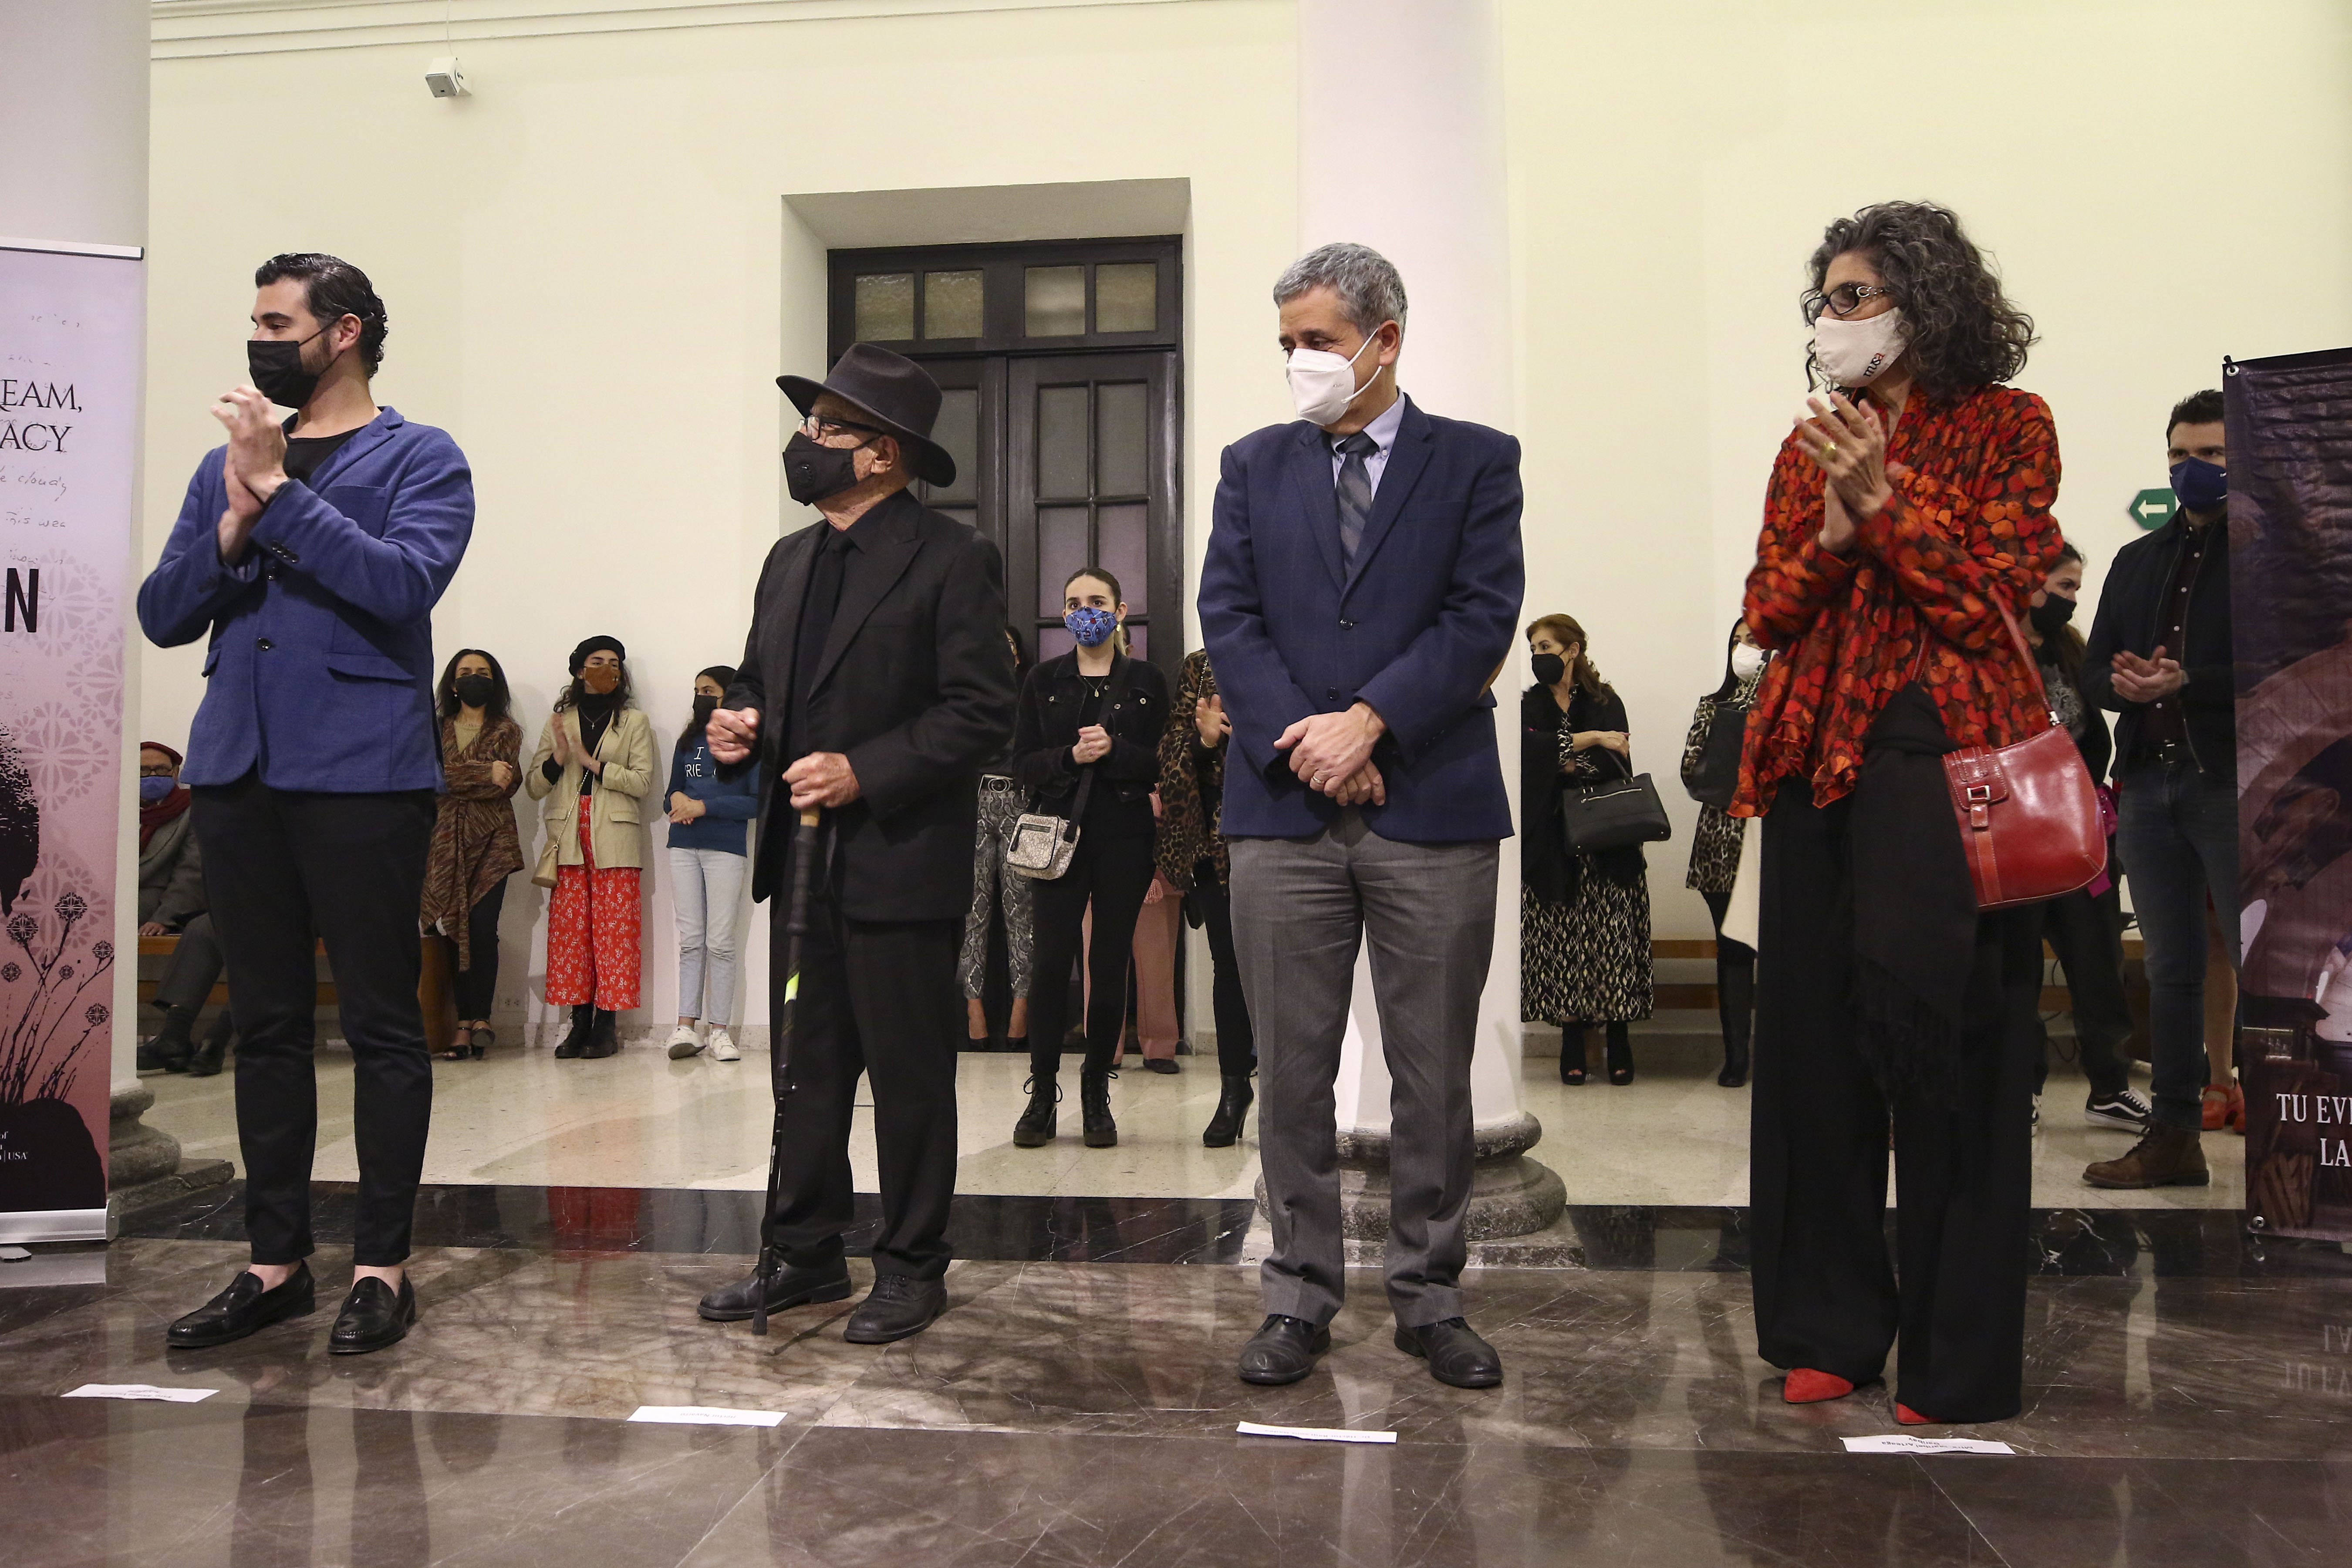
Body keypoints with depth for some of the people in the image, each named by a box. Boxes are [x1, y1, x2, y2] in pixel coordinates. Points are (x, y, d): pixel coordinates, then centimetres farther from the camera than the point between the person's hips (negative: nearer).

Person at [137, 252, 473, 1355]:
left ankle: (382, 1268, 9)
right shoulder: (226, 462, 17)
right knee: (265, 1022, 11)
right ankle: (276, 1262, 21)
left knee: (382, 1024, 0)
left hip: (362, 773, -5)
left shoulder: (419, 459, 2)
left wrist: (279, 491, -13)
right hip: (237, 770, 6)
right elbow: (162, 618, 10)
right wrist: (232, 525, -6)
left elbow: (405, 581, -16)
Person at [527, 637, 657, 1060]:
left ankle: (607, 1024, -3)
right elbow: (535, 786, 12)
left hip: (615, 838, -2)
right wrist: (558, 758, -7)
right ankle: (581, 1022, 1)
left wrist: (594, 763, -10)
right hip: (567, 838, 2)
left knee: (614, 929, -6)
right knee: (569, 929, -3)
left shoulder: (635, 721, 10)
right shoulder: (558, 722, 17)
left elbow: (644, 782, -2)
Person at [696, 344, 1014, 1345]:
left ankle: (911, 1269, 17)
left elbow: (981, 713, -13)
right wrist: (739, 722, 1)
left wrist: (864, 771, -20)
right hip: (803, 860, 7)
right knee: (807, 1068, 14)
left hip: (901, 862, -7)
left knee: (909, 1075, 3)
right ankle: (805, 1254, 26)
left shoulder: (951, 560, -7)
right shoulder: (791, 561, 15)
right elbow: (760, 680, 24)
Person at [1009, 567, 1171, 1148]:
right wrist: (1071, 756, -14)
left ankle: (1097, 1091, 14)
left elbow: (1165, 762, 1)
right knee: (1052, 962, -7)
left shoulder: (1147, 681, 7)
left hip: (1124, 838, 0)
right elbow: (1022, 764, 3)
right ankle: (1042, 1094, 5)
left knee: (1110, 964, 2)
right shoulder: (1043, 680, 10)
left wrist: (1114, 750, -15)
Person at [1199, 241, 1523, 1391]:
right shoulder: (1255, 465, 13)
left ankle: (1430, 1296, 21)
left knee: (1434, 1074, 6)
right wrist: (1302, 738, -10)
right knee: (1291, 1072, 7)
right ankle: (1300, 1295, 19)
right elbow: (1228, 616, 3)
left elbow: (1483, 615, -4)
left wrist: (1368, 720, -14)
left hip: (1434, 808, -1)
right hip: (1284, 806, 2)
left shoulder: (1475, 461, 7)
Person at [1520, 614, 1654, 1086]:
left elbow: (1617, 766, -5)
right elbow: (1528, 748, -10)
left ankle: (1619, 1040, 4)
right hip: (1551, 842, 1)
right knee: (1559, 937, -2)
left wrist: (1565, 763, -10)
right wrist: (1587, 740, -14)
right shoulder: (1529, 705, 12)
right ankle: (1572, 1042, 5)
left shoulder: (1606, 703, 8)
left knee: (1611, 938, -4)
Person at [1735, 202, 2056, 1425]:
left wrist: (1884, 499, -10)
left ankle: (1958, 1359, 6)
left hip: (1944, 750, -5)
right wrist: (1835, 525, -6)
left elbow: (1992, 599, -5)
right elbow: (1766, 612, 10)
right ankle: (1832, 1327, 16)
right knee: (1812, 1034, 4)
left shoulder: (2005, 428, 5)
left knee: (1933, 1031, -7)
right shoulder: (1811, 445, 18)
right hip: (1816, 751, 5)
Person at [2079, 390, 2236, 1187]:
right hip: (2148, 785, 6)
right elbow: (2095, 671, 13)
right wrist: (2126, 685, -8)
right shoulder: (2136, 561, 18)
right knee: (2170, 969, 10)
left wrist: (2186, 684, -20)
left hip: (2234, 785, -5)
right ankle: (2174, 1137, 17)